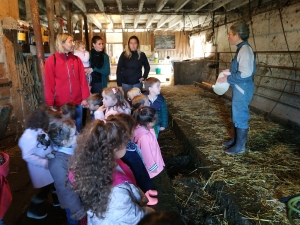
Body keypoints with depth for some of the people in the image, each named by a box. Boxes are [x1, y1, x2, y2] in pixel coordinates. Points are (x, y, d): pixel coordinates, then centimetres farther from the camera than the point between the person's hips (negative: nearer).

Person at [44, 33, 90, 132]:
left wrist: (85, 98, -2)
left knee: (78, 128, 14)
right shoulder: (51, 60, -5)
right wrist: (50, 104, -6)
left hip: (77, 102, 3)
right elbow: (49, 84, -5)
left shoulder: (77, 60, 5)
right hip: (60, 103, -3)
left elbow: (83, 80, 3)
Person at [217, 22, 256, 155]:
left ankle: (240, 146, 14)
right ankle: (235, 140, 35)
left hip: (242, 90, -10)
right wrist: (230, 70, 11)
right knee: (236, 115, 19)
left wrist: (227, 79, -18)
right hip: (239, 89, 10)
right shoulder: (241, 49, 11)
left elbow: (245, 74, -27)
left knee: (240, 117, 1)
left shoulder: (245, 50, -19)